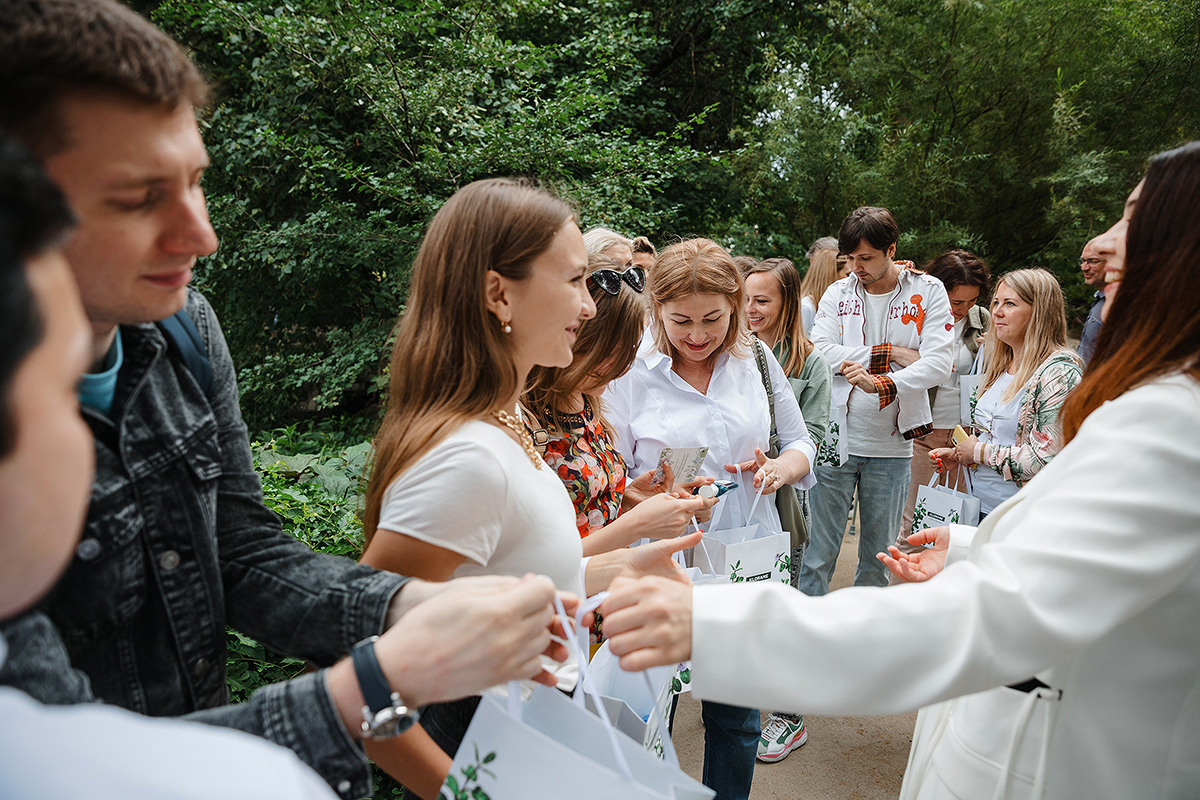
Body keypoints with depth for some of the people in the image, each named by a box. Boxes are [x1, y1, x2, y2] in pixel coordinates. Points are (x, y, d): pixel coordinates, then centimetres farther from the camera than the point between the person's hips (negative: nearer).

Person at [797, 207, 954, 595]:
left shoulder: (928, 292, 1)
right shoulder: (837, 293, 6)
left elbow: (938, 364, -11)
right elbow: (821, 353, -8)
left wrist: (882, 383, -25)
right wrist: (891, 353, -11)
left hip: (891, 446, 0)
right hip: (835, 437, 0)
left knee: (878, 559, 11)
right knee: (818, 553, 2)